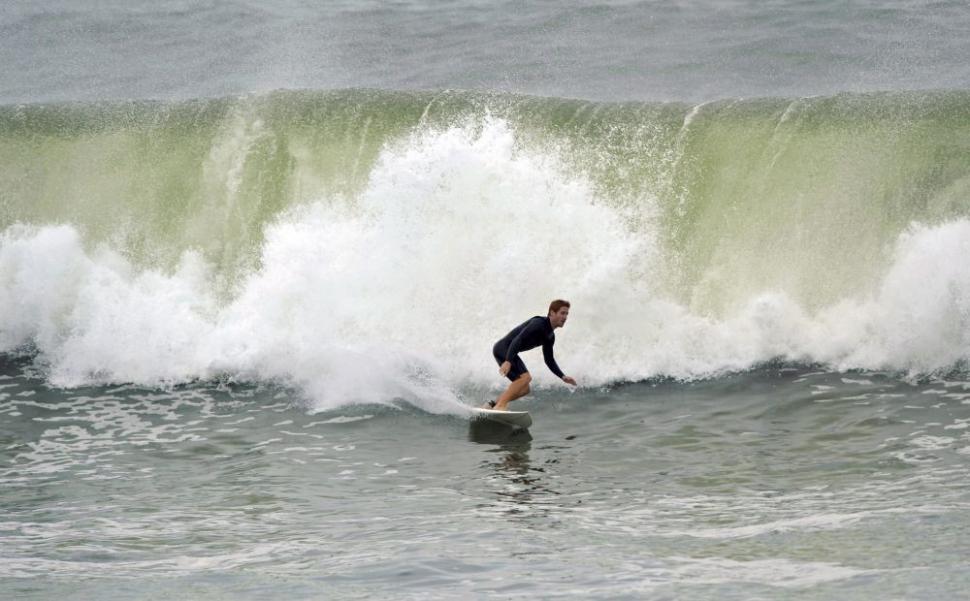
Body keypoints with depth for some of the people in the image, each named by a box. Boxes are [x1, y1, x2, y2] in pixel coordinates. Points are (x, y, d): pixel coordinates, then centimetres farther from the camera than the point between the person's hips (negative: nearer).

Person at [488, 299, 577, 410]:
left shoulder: (550, 337, 12)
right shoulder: (539, 323, -18)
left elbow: (549, 360, 21)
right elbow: (518, 339, -28)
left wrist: (562, 376, 9)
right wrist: (508, 361, -38)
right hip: (503, 348, -10)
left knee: (524, 389, 7)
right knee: (525, 377, -24)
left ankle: (492, 405, 7)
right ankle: (501, 405, -29)